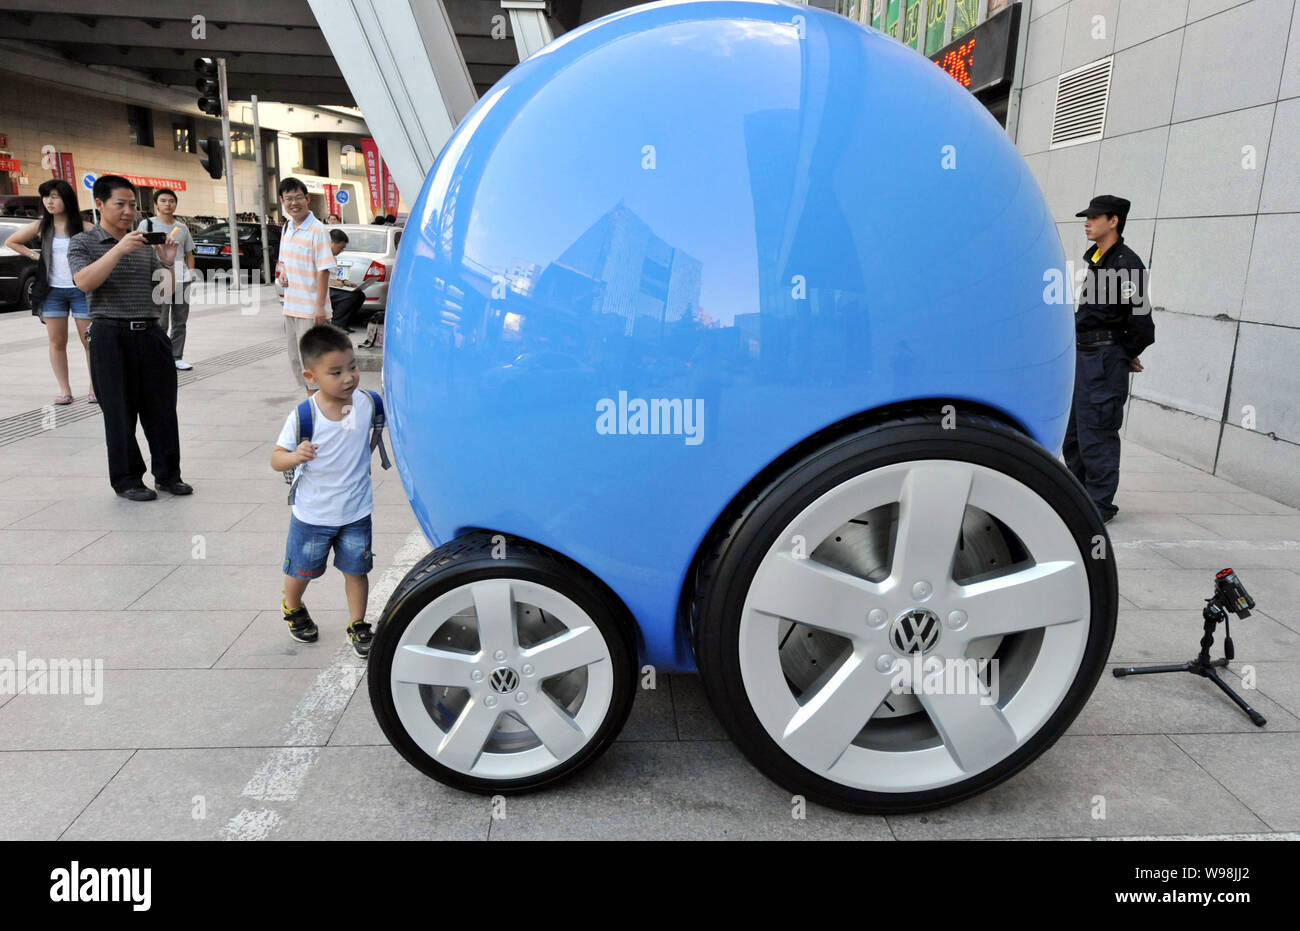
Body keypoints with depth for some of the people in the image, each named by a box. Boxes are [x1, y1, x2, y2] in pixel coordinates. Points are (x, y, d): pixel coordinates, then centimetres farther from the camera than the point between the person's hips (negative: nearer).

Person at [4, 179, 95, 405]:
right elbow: (10, 242, 20)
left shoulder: (84, 228, -4)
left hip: (80, 291, -3)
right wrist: (34, 255, 8)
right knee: (57, 342, 5)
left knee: (89, 342, 0)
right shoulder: (40, 226, 6)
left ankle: (95, 388, 8)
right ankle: (64, 390, 11)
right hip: (52, 291, 3)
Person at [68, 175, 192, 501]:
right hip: (110, 336, -3)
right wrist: (120, 249, -20)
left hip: (151, 334, 4)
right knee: (120, 411, 2)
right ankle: (127, 479, 12)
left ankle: (168, 474, 14)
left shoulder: (145, 245, 15)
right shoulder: (83, 243, 4)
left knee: (162, 407, 4)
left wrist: (167, 263, -6)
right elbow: (85, 282, -14)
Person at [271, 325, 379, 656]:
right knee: (301, 570, 18)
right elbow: (276, 458, -16)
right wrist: (296, 456, -36)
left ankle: (357, 625, 31)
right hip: (312, 514, -1)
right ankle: (293, 608, 49)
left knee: (356, 570, 11)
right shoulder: (303, 416, -19)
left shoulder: (367, 403, -11)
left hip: (356, 512, 1)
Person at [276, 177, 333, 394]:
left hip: (310, 309, -8)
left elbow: (324, 270, -16)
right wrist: (283, 272, 3)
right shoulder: (287, 227, 11)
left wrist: (320, 307, -21)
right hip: (290, 307, 8)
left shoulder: (317, 231, -13)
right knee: (295, 360, 15)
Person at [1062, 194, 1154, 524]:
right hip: (1080, 355, 9)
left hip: (1104, 360, -9)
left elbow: (1141, 323, -16)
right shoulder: (1094, 259, 15)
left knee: (1097, 434, -4)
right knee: (1071, 432, 15)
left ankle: (1100, 506, 6)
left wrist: (1125, 355, -2)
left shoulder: (1127, 264, -13)